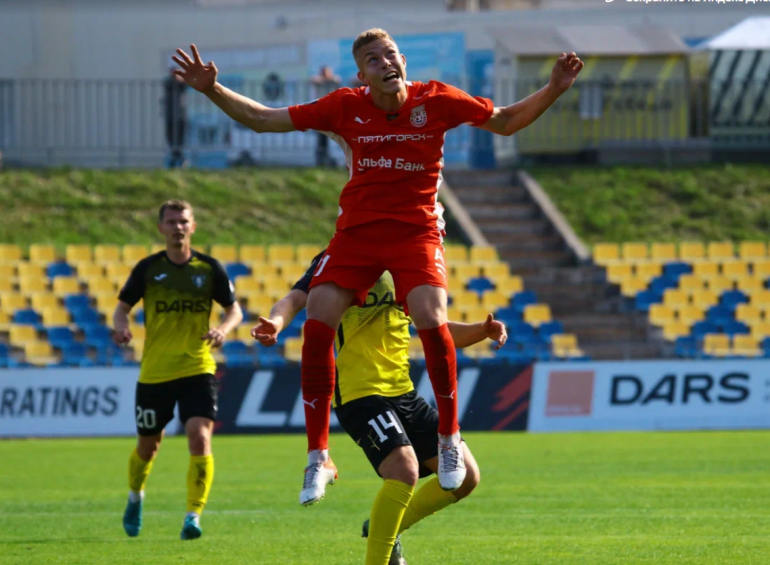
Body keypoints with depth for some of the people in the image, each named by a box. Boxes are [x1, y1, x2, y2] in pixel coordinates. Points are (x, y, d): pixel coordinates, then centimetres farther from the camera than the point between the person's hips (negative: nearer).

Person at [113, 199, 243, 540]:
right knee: (148, 446, 12)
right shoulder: (148, 268, 0)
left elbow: (235, 310, 8)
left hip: (197, 370, -1)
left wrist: (223, 329, -15)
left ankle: (194, 516, -14)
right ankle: (135, 498, 43)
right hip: (154, 371, 1)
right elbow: (122, 307, 7)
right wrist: (121, 326, -16)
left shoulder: (210, 268, 0)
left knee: (200, 438, -20)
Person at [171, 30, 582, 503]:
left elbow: (506, 122, 7)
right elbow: (263, 119, 3)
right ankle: (317, 456, -4)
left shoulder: (436, 100, -5)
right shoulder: (346, 107, -3)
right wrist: (212, 90, -6)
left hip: (416, 230, -2)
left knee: (430, 318, -27)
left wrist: (554, 89, -6)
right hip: (357, 230, 2)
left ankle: (449, 439, -6)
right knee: (318, 321, -15)